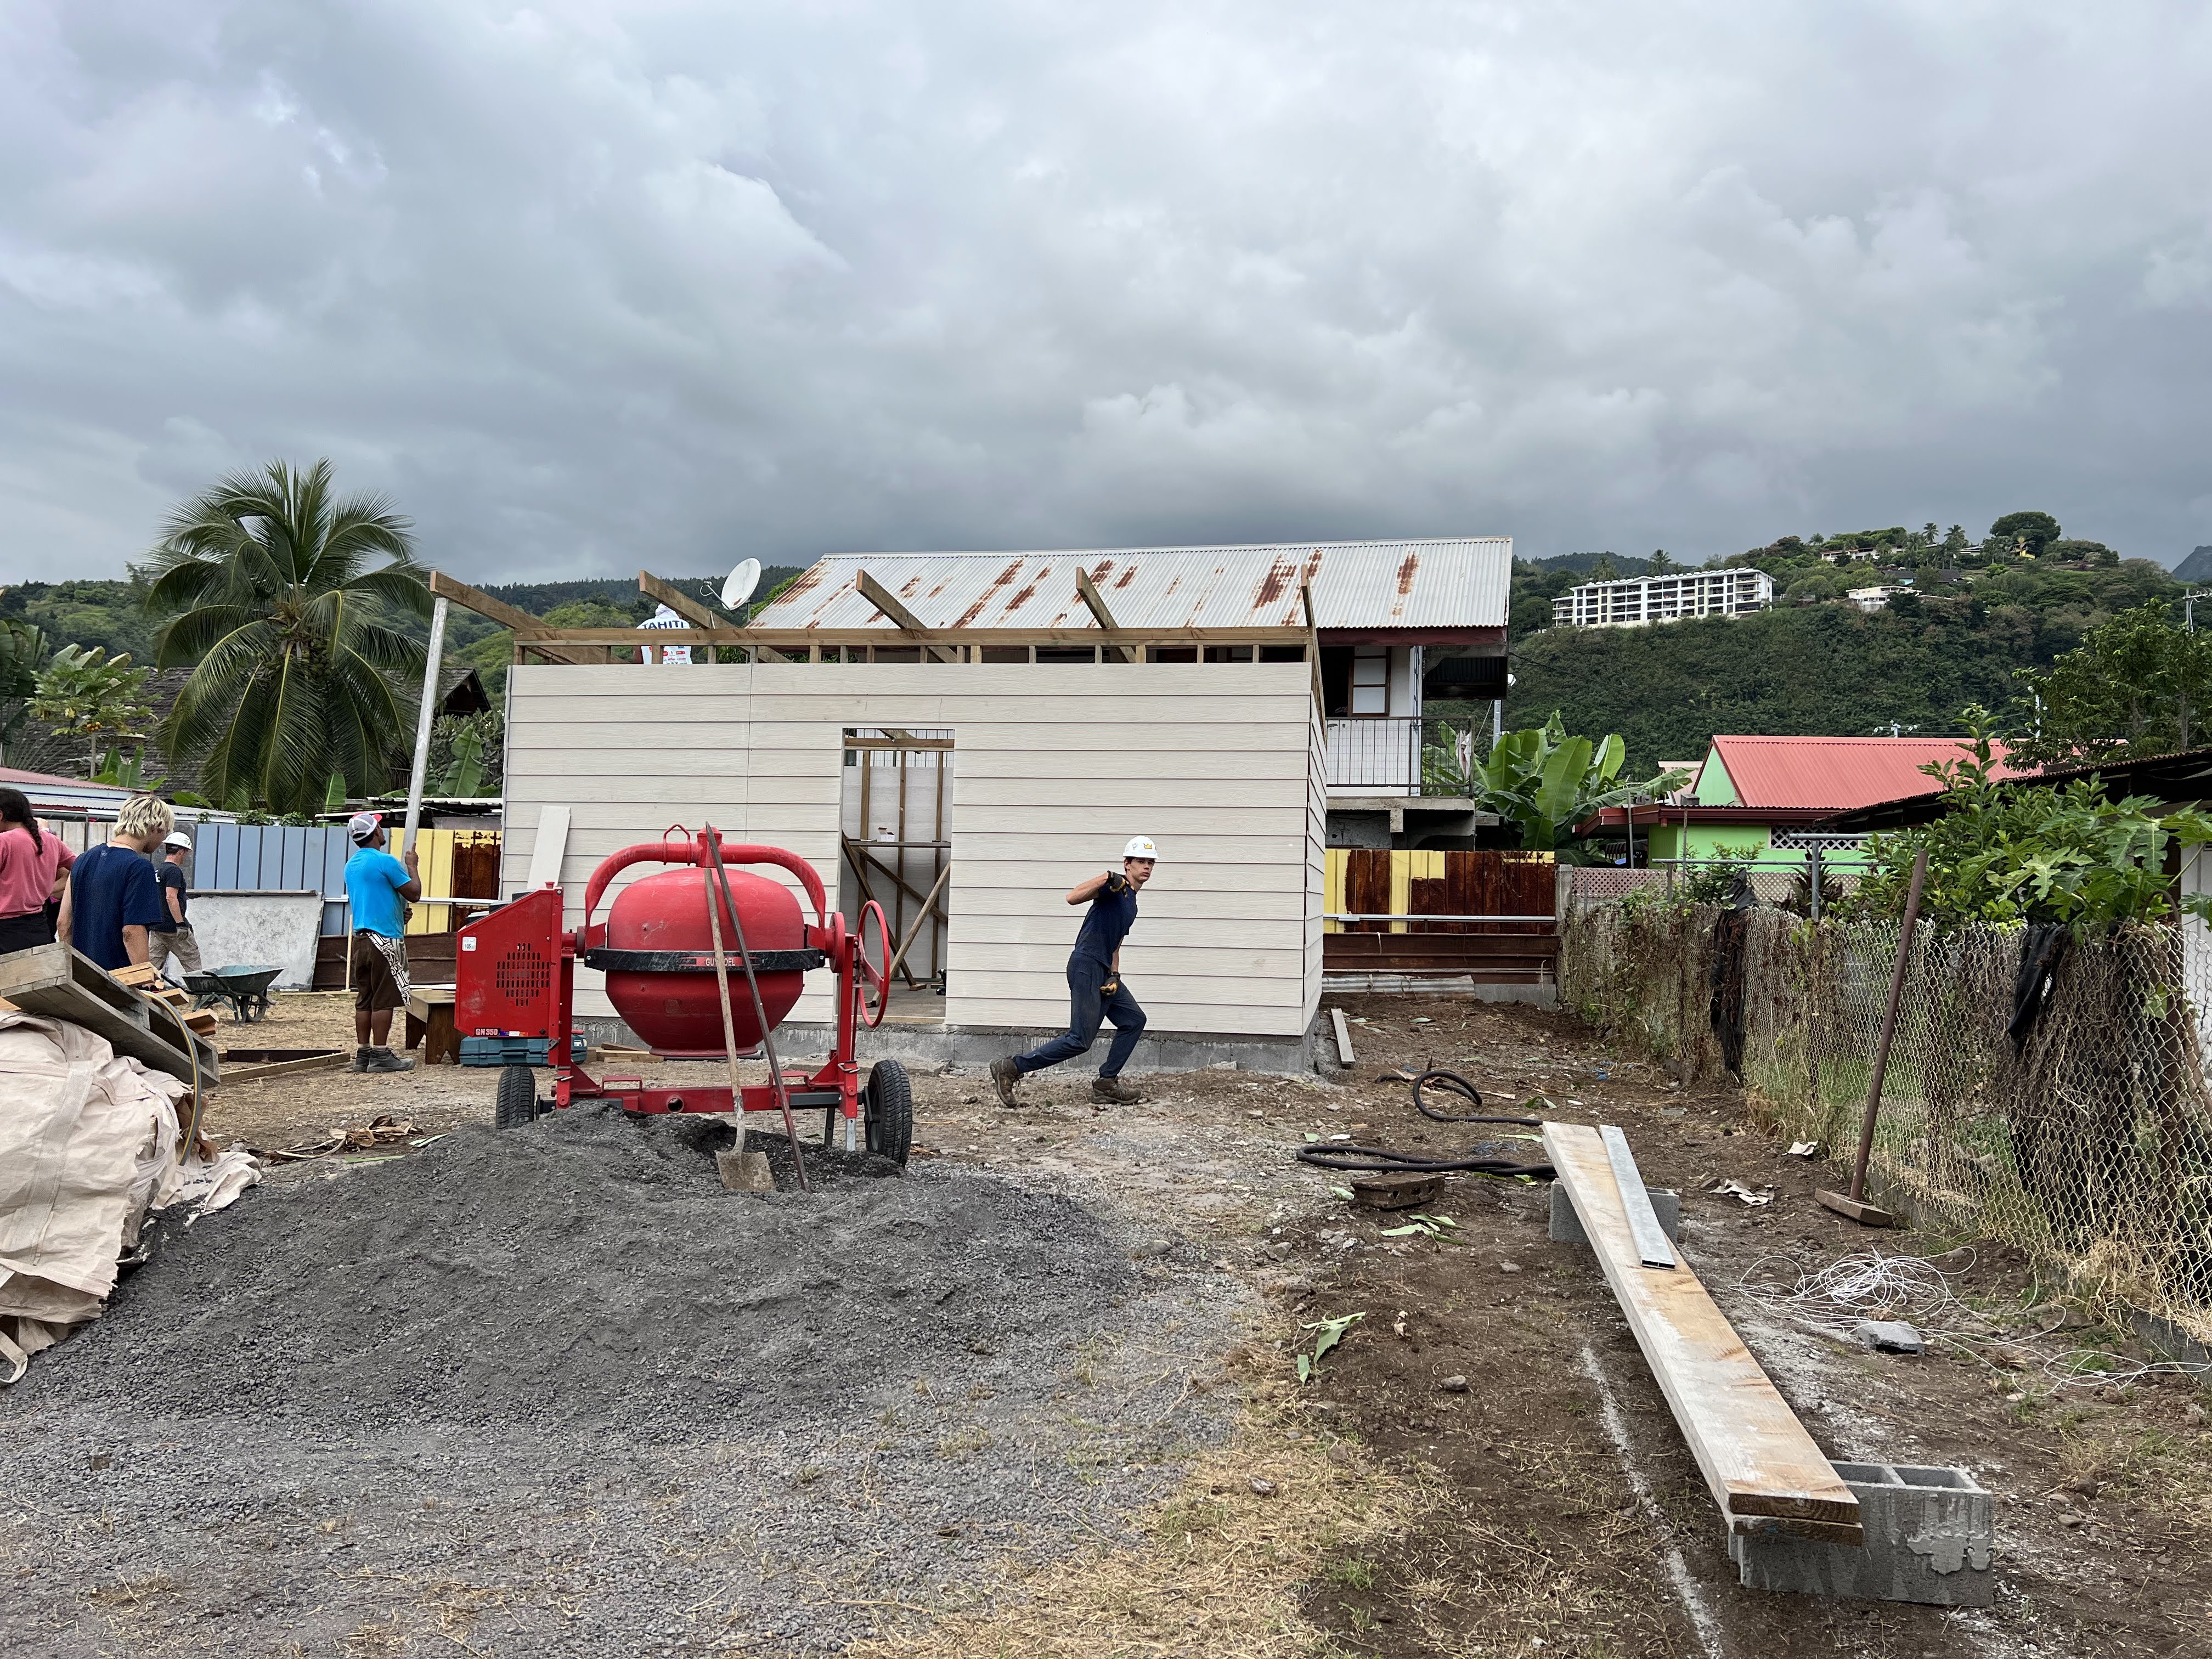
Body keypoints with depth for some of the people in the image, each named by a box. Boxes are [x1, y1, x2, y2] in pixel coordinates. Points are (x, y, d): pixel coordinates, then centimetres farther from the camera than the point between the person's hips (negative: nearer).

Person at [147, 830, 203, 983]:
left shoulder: (157, 871, 16)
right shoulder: (174, 871, -13)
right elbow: (171, 897, -22)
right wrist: (181, 924, -22)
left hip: (157, 927, 9)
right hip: (174, 928, -9)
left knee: (152, 965, 7)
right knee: (193, 964, 0)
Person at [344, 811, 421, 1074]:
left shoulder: (351, 865, 15)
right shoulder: (385, 862, -13)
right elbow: (414, 893, -8)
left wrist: (398, 912, 32)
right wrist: (412, 865, 6)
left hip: (361, 938, 9)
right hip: (385, 939, -8)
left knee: (364, 1000, 10)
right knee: (384, 1000, -5)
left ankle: (362, 1054, 12)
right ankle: (380, 1055, -4)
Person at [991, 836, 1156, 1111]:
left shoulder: (1131, 904, 22)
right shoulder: (1115, 886, -6)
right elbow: (1072, 898, -21)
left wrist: (1114, 976, 8)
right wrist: (1108, 878, -29)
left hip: (1103, 971, 10)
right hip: (1086, 966, -10)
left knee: (1134, 1020, 9)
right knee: (1080, 1040, -12)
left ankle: (1106, 1084, 13)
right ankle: (1011, 1068, -7)